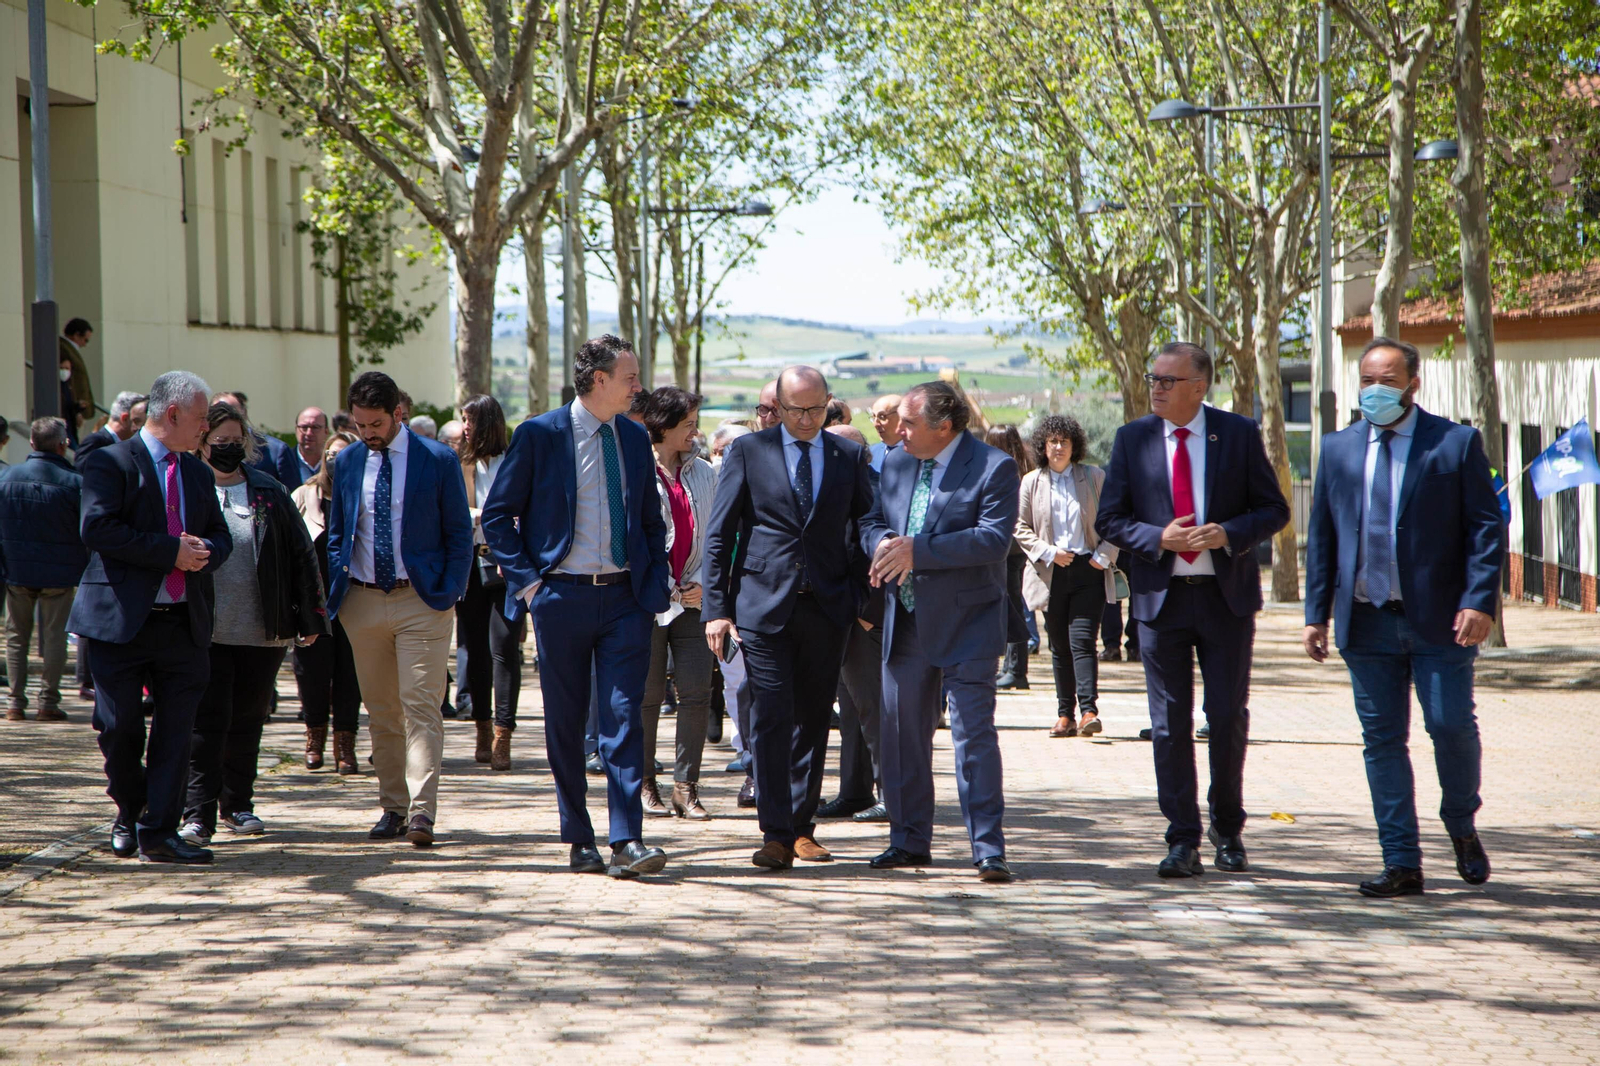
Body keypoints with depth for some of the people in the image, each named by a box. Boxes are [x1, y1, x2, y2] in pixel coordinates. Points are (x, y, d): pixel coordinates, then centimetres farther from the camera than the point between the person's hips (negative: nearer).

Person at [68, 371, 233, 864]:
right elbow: (97, 528, -17)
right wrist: (172, 551, -18)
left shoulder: (198, 472, 17)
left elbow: (220, 536, 19)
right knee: (119, 727, 1)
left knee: (176, 729, 0)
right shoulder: (111, 463, -5)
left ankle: (159, 832, 3)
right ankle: (129, 813, 24)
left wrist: (203, 553, -7)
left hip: (185, 622, 5)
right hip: (122, 620, -5)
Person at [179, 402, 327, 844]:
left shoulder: (270, 493, 7)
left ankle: (237, 805, 24)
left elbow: (301, 554, 9)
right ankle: (199, 815, -8)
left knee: (247, 723, 11)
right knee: (206, 724, -8)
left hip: (262, 631, 3)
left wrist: (309, 618, 6)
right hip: (204, 632, -2)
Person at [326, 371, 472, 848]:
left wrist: (449, 595, -8)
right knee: (380, 711, 8)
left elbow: (459, 535, 1)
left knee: (421, 706, -10)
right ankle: (393, 808, 15)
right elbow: (336, 535, 17)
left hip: (421, 600, -4)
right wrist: (336, 592, 6)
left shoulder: (439, 460, -3)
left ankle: (421, 811, -15)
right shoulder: (347, 461, 9)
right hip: (362, 602, 4)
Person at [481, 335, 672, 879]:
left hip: (625, 597, 2)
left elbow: (652, 521, 18)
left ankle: (627, 841, -10)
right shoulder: (539, 435, -3)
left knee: (623, 717, -7)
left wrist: (655, 587, 6)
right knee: (565, 722, 5)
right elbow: (497, 515, 0)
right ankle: (578, 840, 15)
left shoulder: (635, 439, 10)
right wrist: (527, 581, -7)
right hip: (562, 596, -2)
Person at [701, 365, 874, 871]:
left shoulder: (850, 456, 8)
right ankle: (776, 834, -7)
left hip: (826, 606, 3)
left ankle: (802, 826, 18)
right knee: (771, 718, -8)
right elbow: (718, 534, 2)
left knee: (814, 718, 8)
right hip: (763, 605, -2)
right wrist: (716, 607, -4)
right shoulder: (747, 452, 2)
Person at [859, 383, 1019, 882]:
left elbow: (994, 537, -21)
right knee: (902, 730, 11)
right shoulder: (896, 462, 9)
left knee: (973, 730, -8)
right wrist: (883, 542, -10)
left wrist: (917, 550, -24)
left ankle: (987, 848, -4)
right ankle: (909, 841, 22)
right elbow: (872, 521, 16)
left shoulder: (993, 467, -11)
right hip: (905, 619, 6)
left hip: (965, 621, -6)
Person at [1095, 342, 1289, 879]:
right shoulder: (1132, 440, 3)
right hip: (1160, 595, 1)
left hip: (1226, 594, -1)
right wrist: (1158, 538, -14)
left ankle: (1228, 831, 22)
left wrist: (1229, 533, -16)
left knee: (1229, 718, 3)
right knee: (1169, 723, 1)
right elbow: (1109, 519, 4)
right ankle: (1183, 843, 7)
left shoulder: (1239, 434, 1)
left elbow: (1274, 510, 2)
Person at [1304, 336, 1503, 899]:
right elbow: (1321, 536, 12)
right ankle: (1401, 863, 9)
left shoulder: (1457, 444, 1)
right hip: (1367, 620, 3)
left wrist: (1479, 601, -13)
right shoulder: (1338, 449, 11)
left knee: (1452, 726, -6)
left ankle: (1462, 828, 22)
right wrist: (1317, 613, 6)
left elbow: (1486, 528, -2)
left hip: (1440, 620, -3)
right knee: (1381, 739, 3)